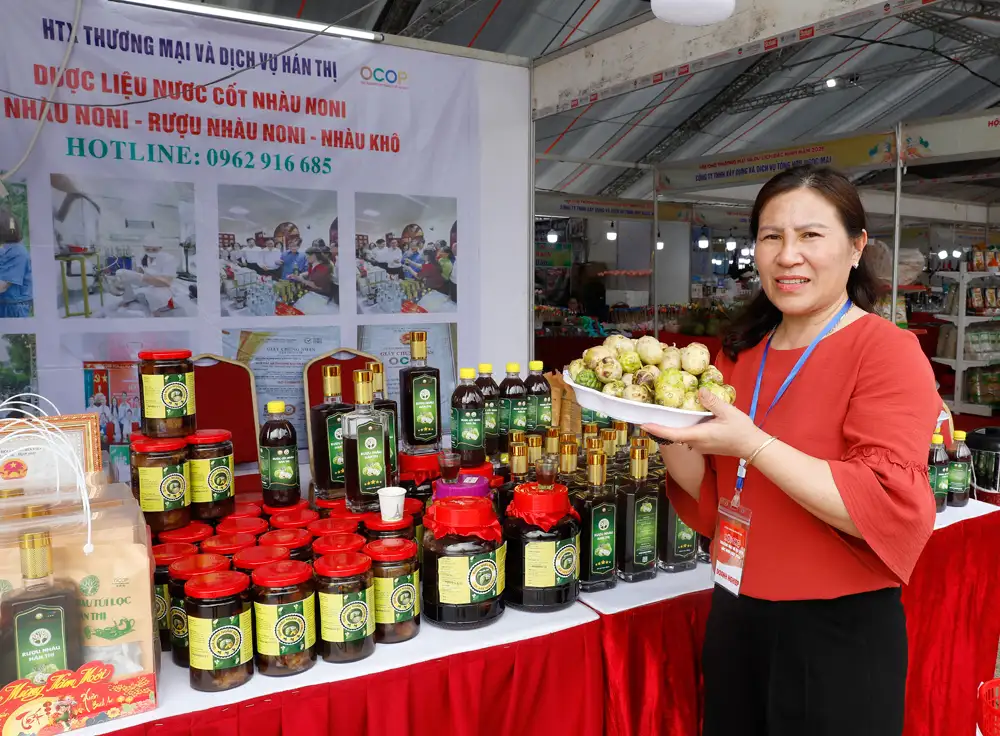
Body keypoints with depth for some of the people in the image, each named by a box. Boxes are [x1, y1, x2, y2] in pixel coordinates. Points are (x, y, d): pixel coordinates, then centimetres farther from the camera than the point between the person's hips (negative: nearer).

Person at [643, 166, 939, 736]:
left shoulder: (887, 351, -13)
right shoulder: (743, 353, 6)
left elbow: (890, 511, -23)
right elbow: (711, 495, 7)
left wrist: (751, 444, -29)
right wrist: (669, 429, -11)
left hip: (837, 634, -6)